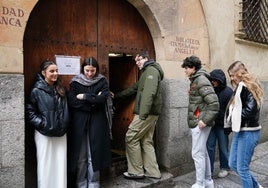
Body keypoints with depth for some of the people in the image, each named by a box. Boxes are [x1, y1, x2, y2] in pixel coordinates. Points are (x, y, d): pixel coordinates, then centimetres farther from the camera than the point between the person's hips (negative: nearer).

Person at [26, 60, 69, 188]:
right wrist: (42, 124, -13)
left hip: (60, 133, 4)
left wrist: (64, 125, 8)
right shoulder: (37, 90, -6)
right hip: (44, 133, -4)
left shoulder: (60, 90, 10)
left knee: (61, 164, 7)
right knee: (45, 165, 3)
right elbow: (29, 112, -6)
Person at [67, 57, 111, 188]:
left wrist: (84, 96, -7)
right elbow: (71, 101, -9)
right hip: (79, 123, 0)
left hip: (97, 123, 0)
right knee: (80, 157, 4)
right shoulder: (75, 82, 4)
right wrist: (94, 100, -11)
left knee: (94, 156, 2)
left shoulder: (102, 81, 5)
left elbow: (103, 99, -10)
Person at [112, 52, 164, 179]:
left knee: (131, 138, -3)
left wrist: (143, 114, -27)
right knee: (146, 141, 12)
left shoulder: (151, 70, -9)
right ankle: (153, 172, 17)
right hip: (150, 114, 10)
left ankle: (136, 171, 5)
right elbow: (134, 89, 30)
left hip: (147, 113, -10)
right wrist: (116, 96, 32)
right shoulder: (146, 73, 24)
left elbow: (149, 93, -22)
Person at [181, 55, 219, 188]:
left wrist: (205, 120, -21)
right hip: (196, 122, 10)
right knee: (203, 152, 17)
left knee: (197, 154, -2)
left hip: (199, 123, -10)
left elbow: (214, 103, -22)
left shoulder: (201, 80, -15)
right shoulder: (195, 80, 14)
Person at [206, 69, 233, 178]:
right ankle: (208, 170, 17)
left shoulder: (228, 92, -10)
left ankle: (224, 168, 29)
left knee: (223, 147, 10)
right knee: (209, 147, 6)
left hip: (222, 125, -4)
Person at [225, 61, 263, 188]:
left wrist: (236, 117, -11)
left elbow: (251, 109, -23)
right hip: (240, 131, 9)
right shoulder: (241, 87, 14)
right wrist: (232, 119, -1)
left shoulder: (249, 86, -13)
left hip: (248, 132, -9)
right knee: (233, 164, 15)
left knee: (242, 168, -1)